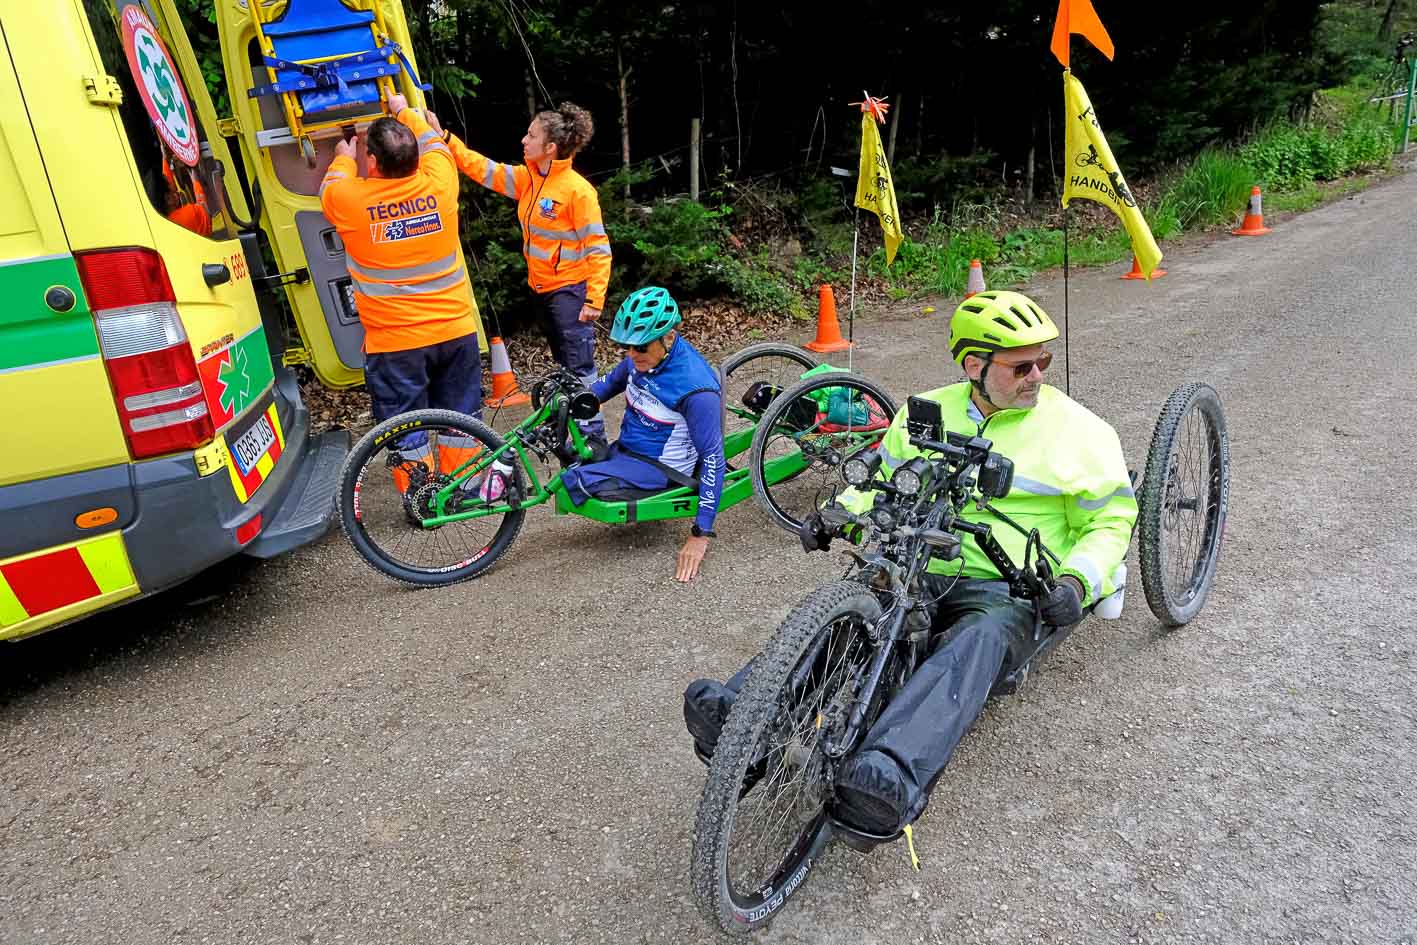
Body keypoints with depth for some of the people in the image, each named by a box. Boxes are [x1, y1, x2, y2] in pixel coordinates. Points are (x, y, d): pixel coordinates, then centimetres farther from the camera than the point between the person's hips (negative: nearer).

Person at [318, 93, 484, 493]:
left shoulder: (349, 198, -13)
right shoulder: (438, 183, -9)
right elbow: (433, 143, 15)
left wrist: (343, 159, 33)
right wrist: (404, 111, 32)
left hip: (393, 341, -3)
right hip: (455, 329, 3)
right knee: (460, 412, 16)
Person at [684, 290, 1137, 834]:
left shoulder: (1077, 429, 5)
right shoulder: (928, 412, 13)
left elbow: (1112, 520, 6)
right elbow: (883, 482, 23)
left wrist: (1078, 580, -13)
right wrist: (838, 513, 2)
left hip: (1011, 594, -3)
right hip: (922, 577, 3)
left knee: (978, 642, -40)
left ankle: (894, 780, -62)